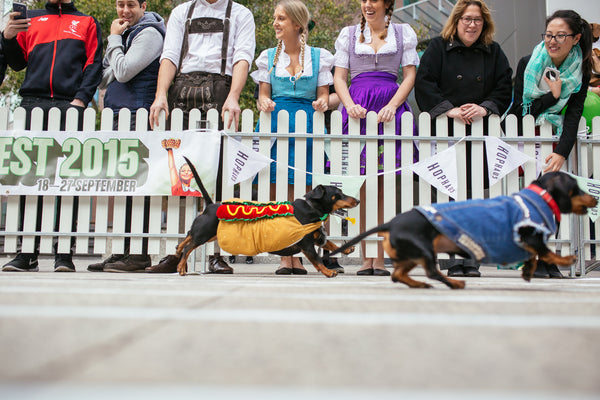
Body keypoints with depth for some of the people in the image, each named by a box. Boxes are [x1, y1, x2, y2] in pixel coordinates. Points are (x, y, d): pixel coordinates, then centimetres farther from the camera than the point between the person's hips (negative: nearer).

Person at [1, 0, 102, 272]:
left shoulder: (87, 22, 19)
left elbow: (94, 64, 7)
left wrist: (81, 97, -7)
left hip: (70, 105, -2)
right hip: (32, 103, 2)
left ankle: (64, 253, -5)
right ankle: (27, 252, 1)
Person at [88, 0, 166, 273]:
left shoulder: (148, 33, -4)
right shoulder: (125, 34, 24)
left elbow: (123, 72, -14)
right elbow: (104, 80, 20)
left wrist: (114, 39, -2)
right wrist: (115, 39, 9)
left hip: (138, 118, -9)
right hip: (120, 118, 9)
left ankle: (139, 254, -9)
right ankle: (124, 251, 12)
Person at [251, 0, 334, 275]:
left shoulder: (318, 56, 10)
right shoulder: (268, 56, 14)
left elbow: (323, 96, 9)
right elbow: (263, 95, 12)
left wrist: (323, 103, -14)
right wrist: (265, 103, -11)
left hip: (306, 125, -1)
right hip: (276, 123, 1)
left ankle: (298, 257, 4)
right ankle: (284, 257, 2)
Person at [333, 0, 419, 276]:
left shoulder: (404, 33, 15)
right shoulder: (349, 34, 18)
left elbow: (410, 76, 8)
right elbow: (339, 77, 11)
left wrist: (391, 106, -9)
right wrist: (350, 105, -8)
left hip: (391, 108, 0)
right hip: (357, 108, 1)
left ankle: (380, 258, -1)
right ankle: (366, 258, 0)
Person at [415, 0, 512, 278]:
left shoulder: (494, 52, 15)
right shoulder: (438, 47, 7)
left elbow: (504, 89, 9)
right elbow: (424, 84, -3)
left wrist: (485, 108, -10)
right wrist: (449, 110, -14)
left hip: (481, 134, 3)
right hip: (445, 133, -2)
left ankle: (471, 261, 8)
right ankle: (453, 261, 2)